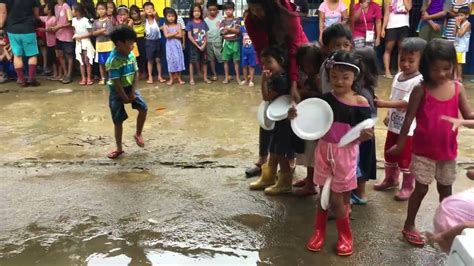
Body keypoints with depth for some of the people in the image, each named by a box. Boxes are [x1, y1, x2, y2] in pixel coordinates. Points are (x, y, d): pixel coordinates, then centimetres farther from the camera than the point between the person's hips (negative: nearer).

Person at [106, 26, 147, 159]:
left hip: (130, 88, 5)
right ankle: (119, 148, 16)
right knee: (118, 120, 2)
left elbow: (136, 74, 0)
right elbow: (116, 82, -23)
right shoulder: (113, 60, -24)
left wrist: (133, 92, -9)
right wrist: (125, 98, -16)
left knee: (143, 108, -12)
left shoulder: (131, 55, -3)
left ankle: (138, 134, 11)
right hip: (117, 91, -5)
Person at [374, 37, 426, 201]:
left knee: (406, 160, 5)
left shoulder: (419, 81, -20)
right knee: (389, 155, 21)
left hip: (408, 128, -8)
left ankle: (408, 187, 22)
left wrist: (384, 104, -36)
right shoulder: (398, 77, 6)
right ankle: (390, 180, 39)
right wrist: (388, 115, 13)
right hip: (393, 125, 8)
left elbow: (406, 103, -29)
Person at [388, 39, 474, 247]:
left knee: (445, 189, 18)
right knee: (421, 189, 6)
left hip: (448, 151, 4)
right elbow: (409, 118, -9)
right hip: (423, 151, -3)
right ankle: (409, 226, 24)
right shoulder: (421, 90, -13)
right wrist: (400, 144, -4)